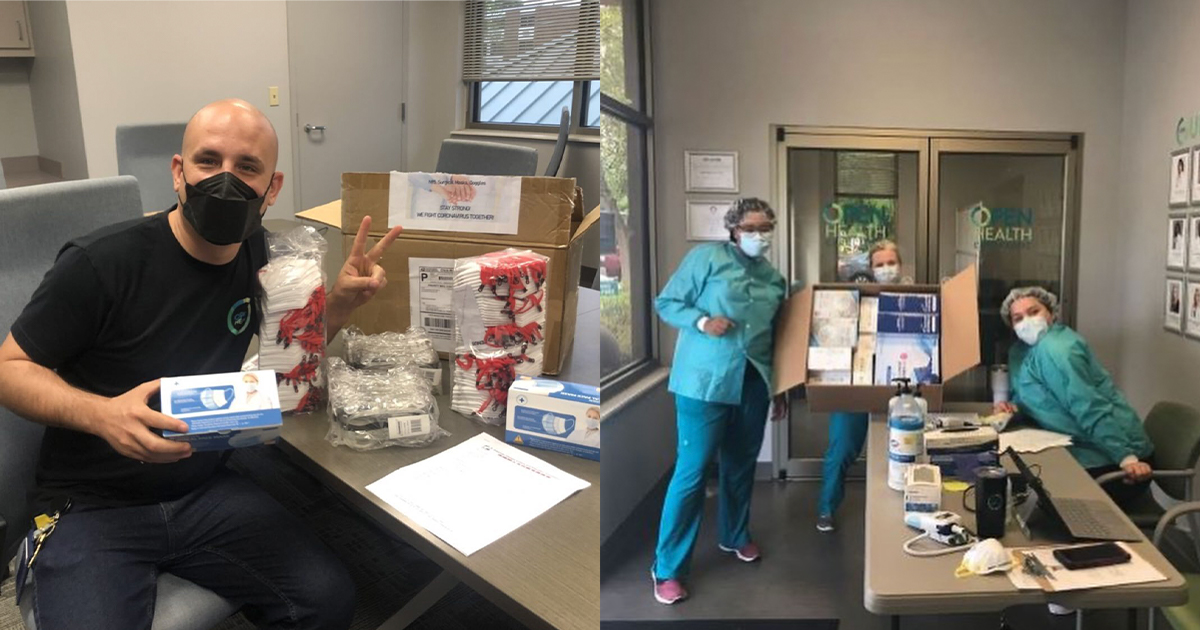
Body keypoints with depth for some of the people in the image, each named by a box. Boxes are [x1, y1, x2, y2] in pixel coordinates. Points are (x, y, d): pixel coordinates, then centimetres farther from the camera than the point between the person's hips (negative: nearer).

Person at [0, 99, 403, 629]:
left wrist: (343, 299, -5)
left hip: (204, 490, 4)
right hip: (90, 507, -4)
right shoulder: (100, 262, -17)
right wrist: (101, 413, -26)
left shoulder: (257, 254, 0)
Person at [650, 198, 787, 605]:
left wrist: (779, 390, 19)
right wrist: (702, 321, -21)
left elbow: (776, 337, 18)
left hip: (753, 382, 6)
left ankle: (735, 536, 41)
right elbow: (666, 303, -4)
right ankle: (668, 567, 5)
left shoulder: (774, 278, 13)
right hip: (705, 380, -6)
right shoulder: (707, 257, -4)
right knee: (692, 470, -5)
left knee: (741, 464, 16)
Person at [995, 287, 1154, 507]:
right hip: (1088, 454, 9)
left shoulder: (1055, 348, -20)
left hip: (1111, 459, -9)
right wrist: (1012, 406, 1)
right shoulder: (1020, 350, 11)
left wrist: (1127, 458, -30)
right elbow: (1034, 397, 23)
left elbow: (1090, 408, -27)